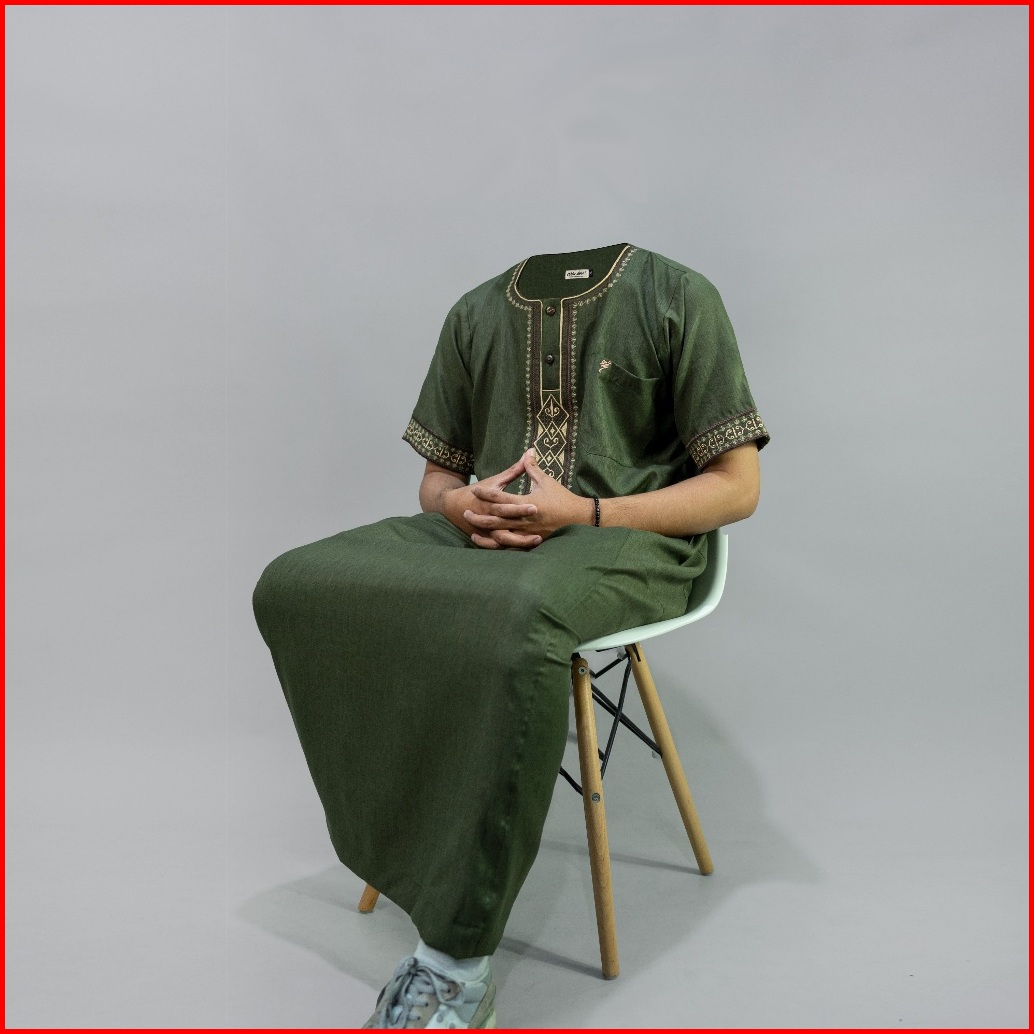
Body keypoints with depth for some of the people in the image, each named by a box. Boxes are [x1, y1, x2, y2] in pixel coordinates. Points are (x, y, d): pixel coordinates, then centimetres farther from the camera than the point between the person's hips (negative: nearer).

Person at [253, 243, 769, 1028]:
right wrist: (461, 505, -4)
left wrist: (580, 512, -13)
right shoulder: (477, 313, 17)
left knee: (521, 618, -39)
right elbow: (438, 474, 22)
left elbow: (737, 486, -1)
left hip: (627, 542, -5)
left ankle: (457, 965, -25)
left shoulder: (677, 296, 3)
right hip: (487, 532, 5)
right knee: (296, 585, -18)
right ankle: (423, 865, -15)